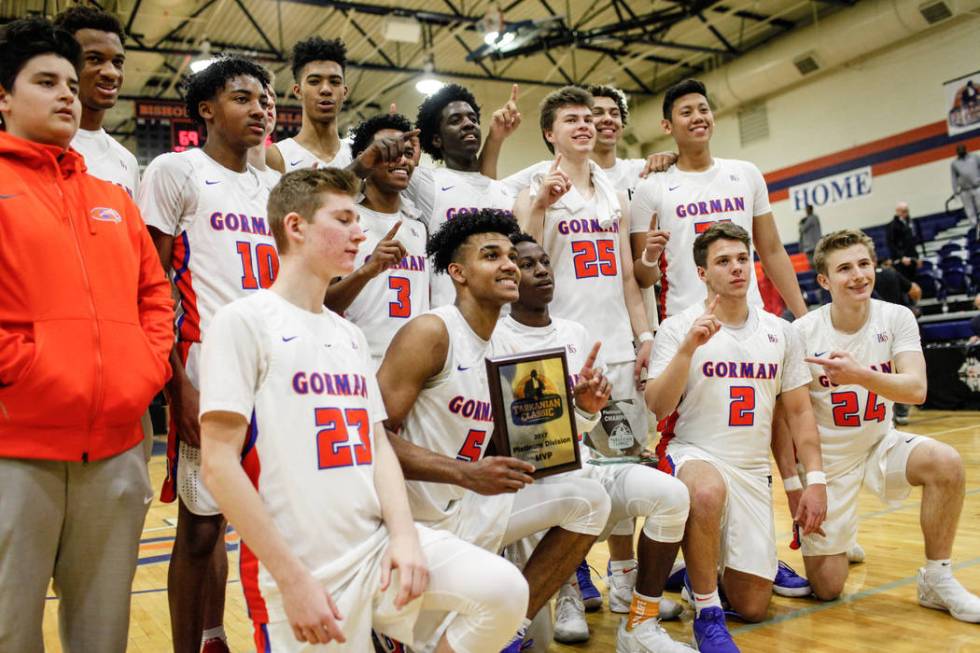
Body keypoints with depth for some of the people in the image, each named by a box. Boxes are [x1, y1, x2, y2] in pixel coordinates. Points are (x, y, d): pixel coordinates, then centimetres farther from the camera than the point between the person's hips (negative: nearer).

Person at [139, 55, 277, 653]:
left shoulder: (272, 189, 18)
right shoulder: (176, 171, 1)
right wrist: (178, 385, -13)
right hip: (209, 373, -5)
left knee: (216, 519, 13)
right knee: (200, 525, 1)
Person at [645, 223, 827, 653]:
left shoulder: (781, 332, 7)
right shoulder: (678, 327, -5)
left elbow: (799, 411, 10)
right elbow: (658, 407, -15)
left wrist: (815, 480, 2)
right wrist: (689, 347, -26)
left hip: (753, 469, 4)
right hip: (691, 455, -4)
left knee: (753, 607, 0)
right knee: (709, 491, -42)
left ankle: (703, 572, 36)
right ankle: (706, 615, -20)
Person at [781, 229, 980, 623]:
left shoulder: (896, 318, -10)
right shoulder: (801, 333, -17)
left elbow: (916, 389, -23)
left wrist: (859, 375, -41)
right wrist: (795, 487, -16)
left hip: (880, 444, 2)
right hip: (826, 458, -2)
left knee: (946, 463, -30)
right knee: (826, 588, -4)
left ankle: (937, 580, -9)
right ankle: (835, 542, 33)